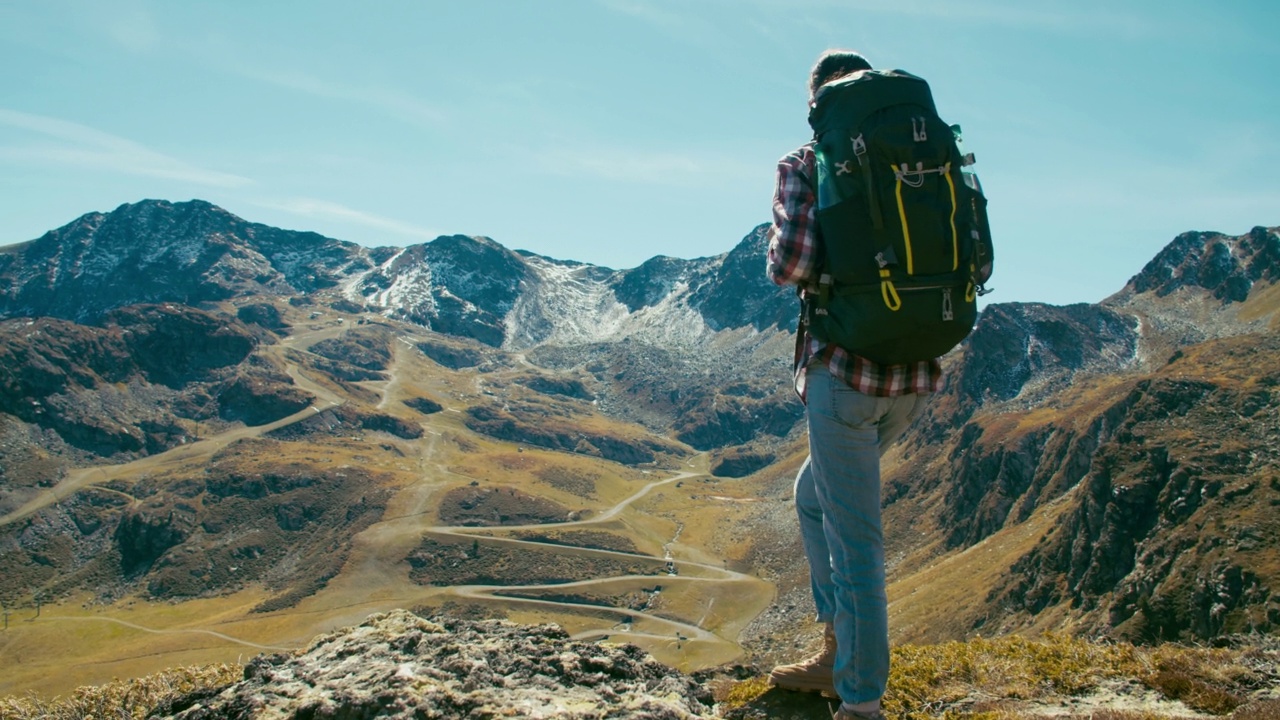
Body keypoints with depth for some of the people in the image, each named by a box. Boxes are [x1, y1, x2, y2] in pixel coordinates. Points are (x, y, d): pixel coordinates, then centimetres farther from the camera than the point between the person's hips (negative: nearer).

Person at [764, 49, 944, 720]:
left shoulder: (805, 166, -4)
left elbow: (793, 265, -17)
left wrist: (779, 255, 5)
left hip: (845, 369, -7)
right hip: (917, 372, 7)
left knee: (855, 542, 2)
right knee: (814, 496, 25)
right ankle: (837, 656, 32)